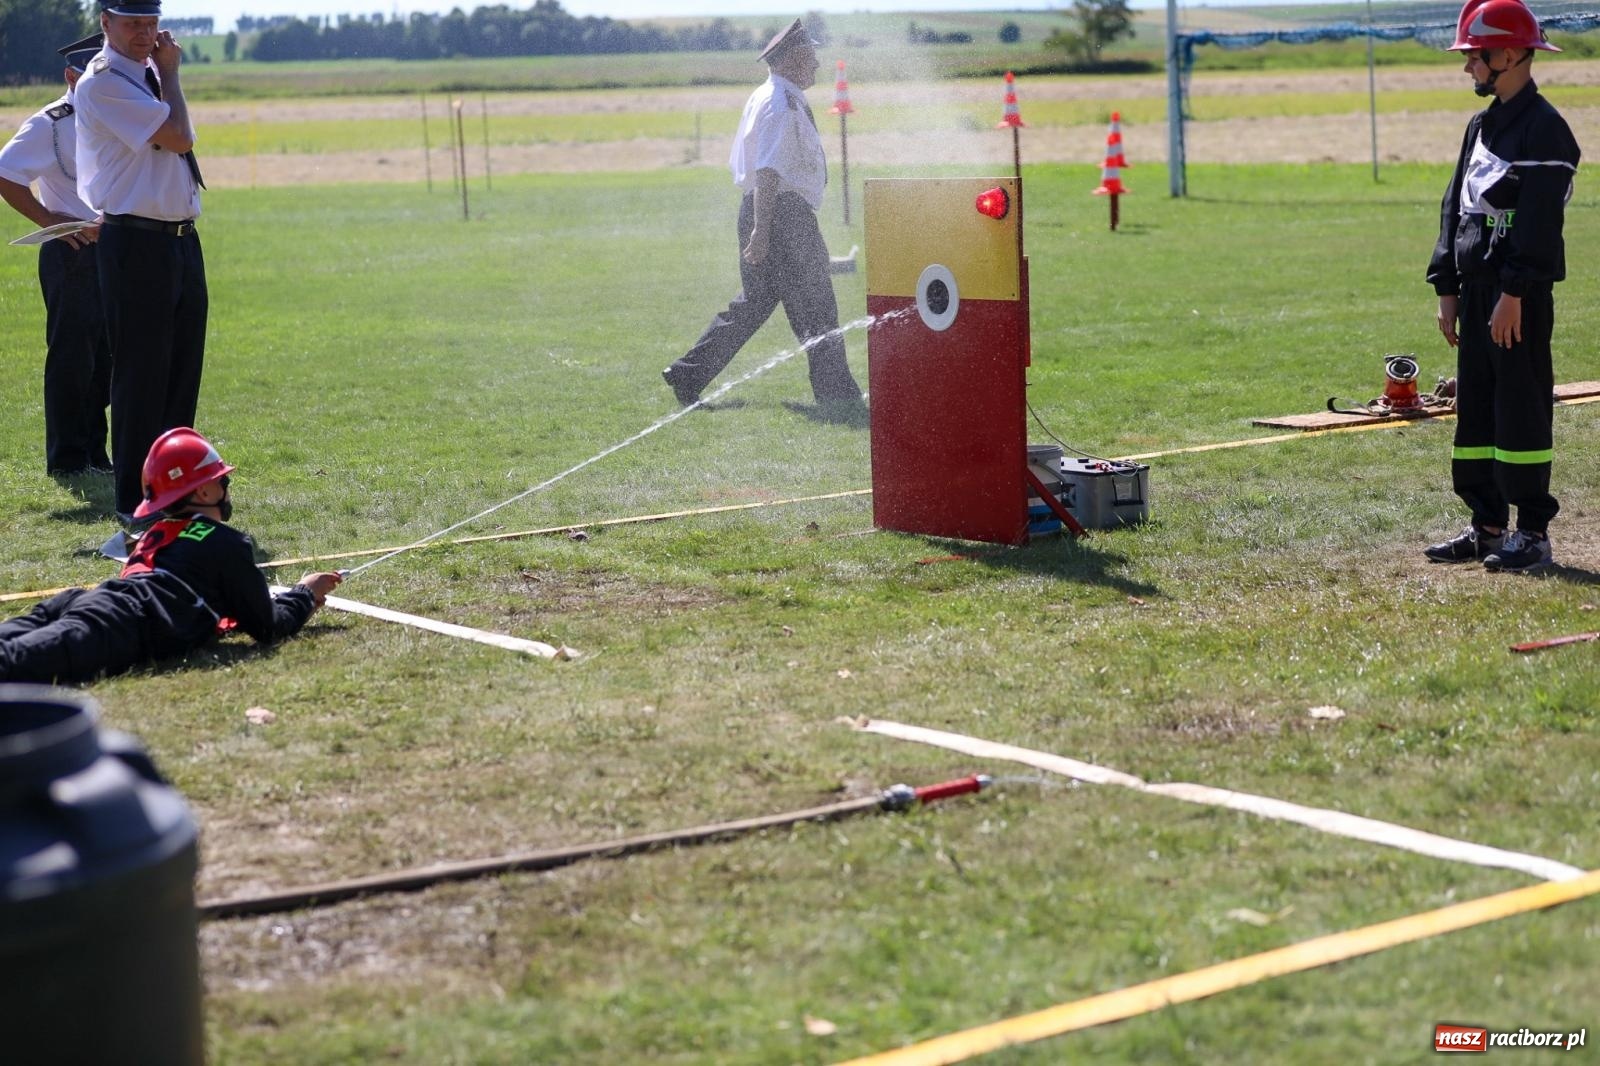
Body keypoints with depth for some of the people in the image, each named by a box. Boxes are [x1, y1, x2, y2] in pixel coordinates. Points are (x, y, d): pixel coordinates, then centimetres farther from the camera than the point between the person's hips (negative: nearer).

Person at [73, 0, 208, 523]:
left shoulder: (148, 75, 16)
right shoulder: (102, 82, -11)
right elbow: (178, 136, -16)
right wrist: (169, 72, -4)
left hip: (182, 239, 8)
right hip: (137, 244, -8)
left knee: (182, 372, 12)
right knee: (141, 376, -3)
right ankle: (135, 500, 4)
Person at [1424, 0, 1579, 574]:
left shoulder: (1543, 127, -12)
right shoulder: (1480, 126, 17)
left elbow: (1539, 218, -19)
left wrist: (1513, 293, -22)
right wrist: (1447, 288, 13)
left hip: (1520, 295, -9)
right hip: (1475, 289, 9)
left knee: (1522, 409, -5)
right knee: (1476, 411, 12)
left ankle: (1533, 533, 1)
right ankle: (1487, 526, 20)